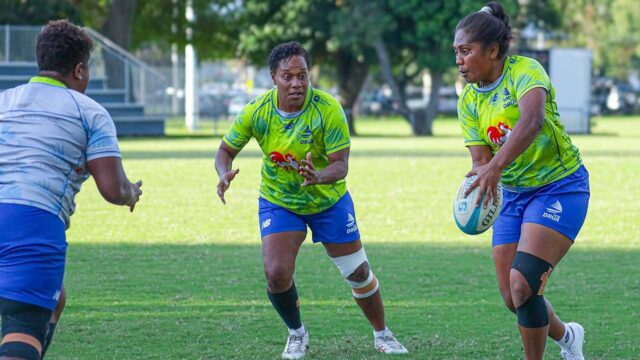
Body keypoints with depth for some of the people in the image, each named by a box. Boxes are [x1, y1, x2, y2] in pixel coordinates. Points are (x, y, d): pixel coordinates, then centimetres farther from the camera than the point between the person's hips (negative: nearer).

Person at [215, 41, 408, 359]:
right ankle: (296, 334, 12)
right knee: (277, 274, -17)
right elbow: (226, 150, -6)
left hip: (328, 200, 0)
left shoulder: (328, 109, -25)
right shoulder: (256, 111, -19)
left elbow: (340, 165, -26)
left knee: (358, 272, 6)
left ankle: (382, 334, 32)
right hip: (277, 200, 1)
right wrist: (225, 174, -29)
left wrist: (318, 176, -48)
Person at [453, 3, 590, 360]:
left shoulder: (525, 70, -17)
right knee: (513, 297, 6)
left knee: (523, 285, -20)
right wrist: (478, 195, -26)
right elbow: (481, 160, -3)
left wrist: (496, 166, -51)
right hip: (513, 194, 7)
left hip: (560, 186, -7)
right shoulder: (469, 100, 2)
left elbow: (533, 120, -38)